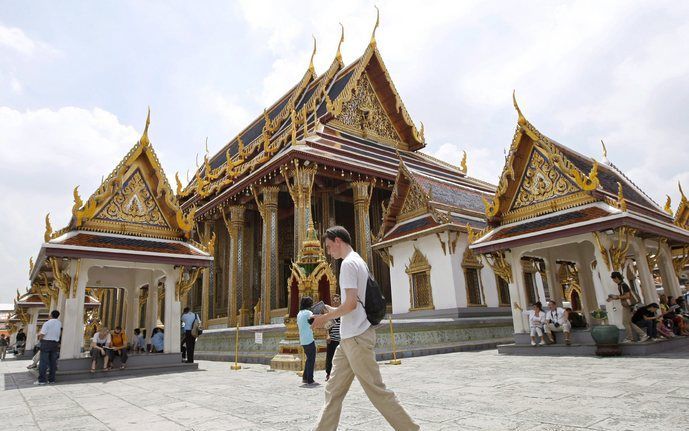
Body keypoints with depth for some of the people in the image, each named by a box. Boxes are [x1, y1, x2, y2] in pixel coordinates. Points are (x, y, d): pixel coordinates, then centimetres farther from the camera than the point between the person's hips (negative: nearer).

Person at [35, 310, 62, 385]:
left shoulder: (47, 323, -10)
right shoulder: (59, 323, 6)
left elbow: (41, 335, -12)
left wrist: (40, 339, 6)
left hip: (46, 343, -5)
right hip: (55, 343, 5)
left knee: (43, 362, -2)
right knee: (53, 362, 8)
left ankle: (41, 380, -3)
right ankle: (52, 379, 10)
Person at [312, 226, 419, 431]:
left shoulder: (348, 263, -13)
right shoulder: (358, 261, 17)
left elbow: (351, 304, -22)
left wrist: (325, 317, -9)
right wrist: (331, 310, 17)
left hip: (356, 337, -10)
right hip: (350, 337, 10)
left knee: (376, 390, -1)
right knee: (333, 390, 12)